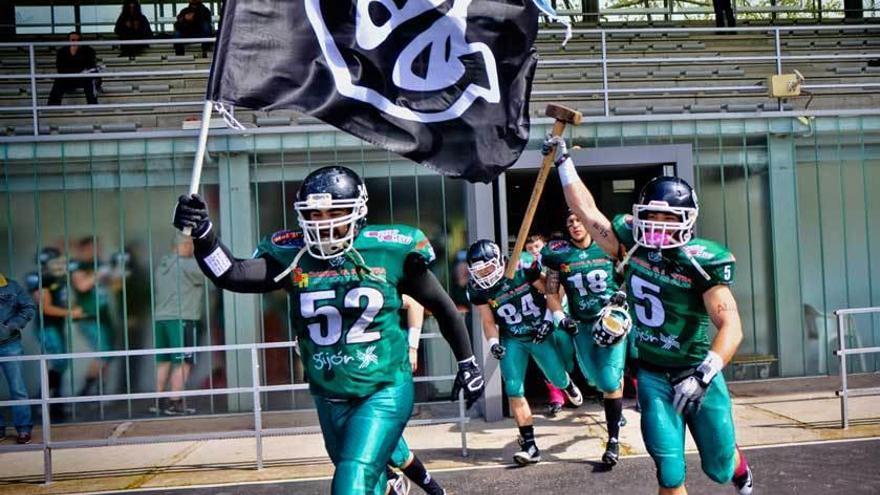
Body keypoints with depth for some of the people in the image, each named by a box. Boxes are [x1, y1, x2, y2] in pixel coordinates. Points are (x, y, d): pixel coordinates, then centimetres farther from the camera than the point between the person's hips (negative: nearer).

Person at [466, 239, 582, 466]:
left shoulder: (523, 268, -18)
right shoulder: (478, 288, -11)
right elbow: (488, 321, -1)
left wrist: (552, 317, -16)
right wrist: (493, 343, -17)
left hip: (541, 333, -1)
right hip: (512, 341, 1)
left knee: (558, 380, 5)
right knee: (514, 391, -10)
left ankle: (568, 384, 47)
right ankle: (529, 445, -3)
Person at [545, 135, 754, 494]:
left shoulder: (702, 262, -20)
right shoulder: (632, 246, -8)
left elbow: (731, 326, -27)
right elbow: (586, 211, 2)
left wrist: (703, 374, -40)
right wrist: (563, 162, 5)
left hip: (697, 373, -2)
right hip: (653, 374, 2)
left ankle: (736, 462, 50)